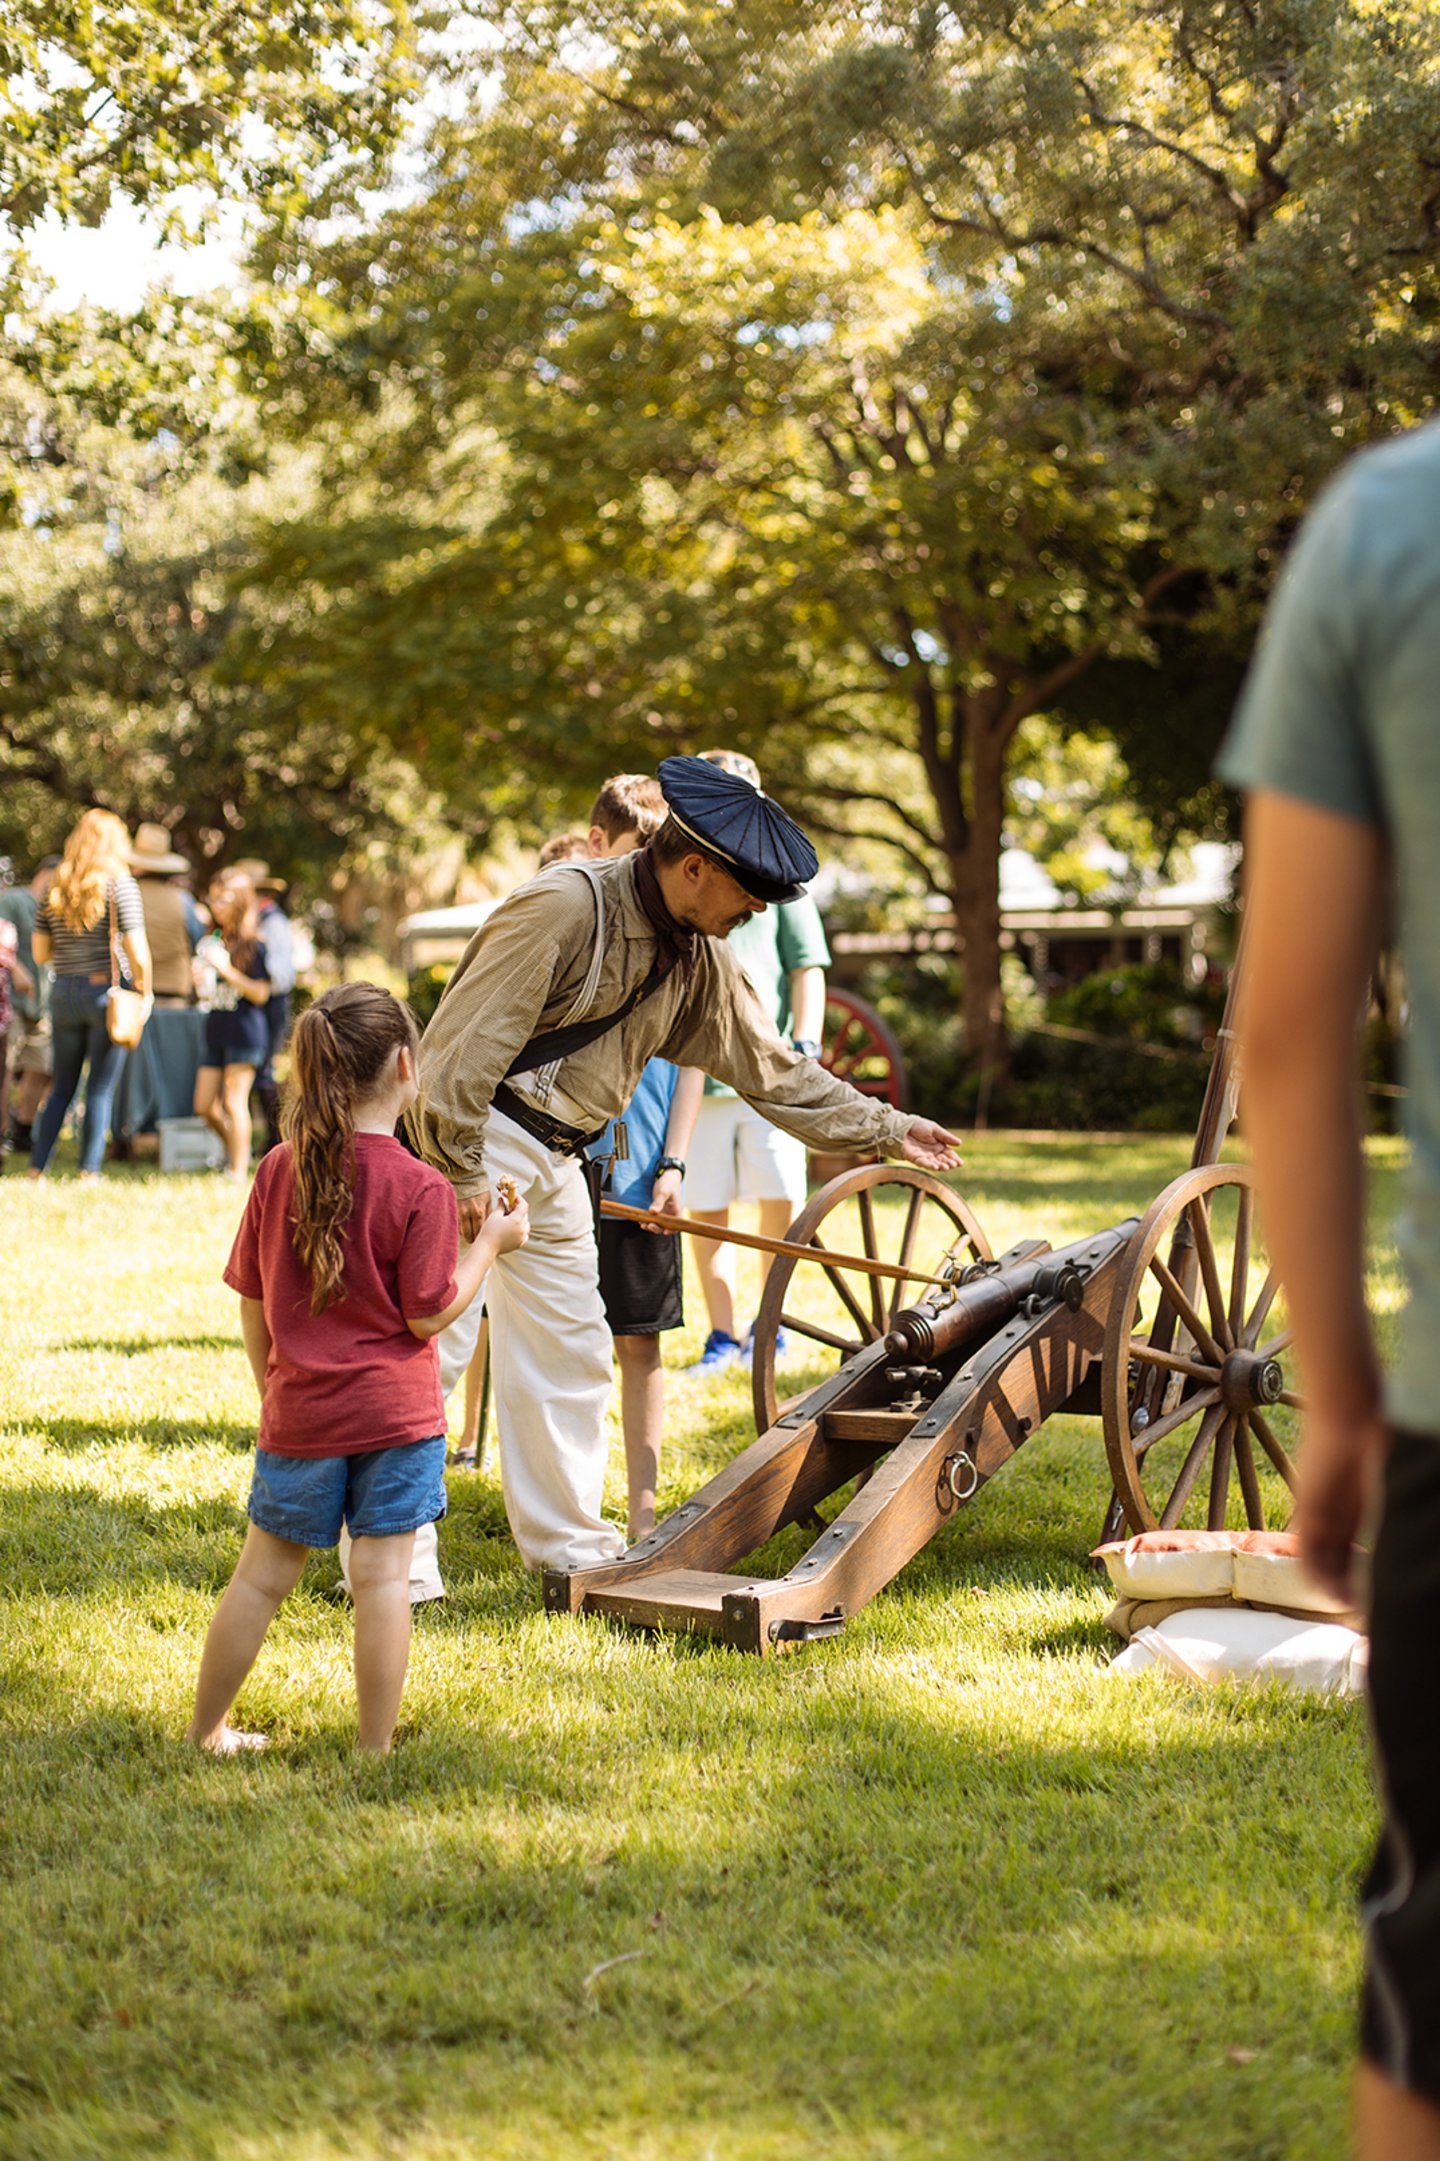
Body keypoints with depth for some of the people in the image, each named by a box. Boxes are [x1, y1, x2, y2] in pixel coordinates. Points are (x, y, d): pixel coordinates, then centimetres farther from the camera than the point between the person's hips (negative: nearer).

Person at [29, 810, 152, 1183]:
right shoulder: (120, 884, -6)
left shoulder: (55, 888, 7)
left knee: (62, 1087, 13)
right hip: (107, 992, -4)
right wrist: (144, 990, 0)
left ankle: (37, 1169, 12)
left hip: (63, 994, 4)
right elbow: (136, 951, -12)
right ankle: (88, 1173, 1)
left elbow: (40, 952, 8)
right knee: (100, 1089, 1)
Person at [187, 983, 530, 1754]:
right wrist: (490, 1242, 2)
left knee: (262, 1574, 14)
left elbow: (251, 1301, 5)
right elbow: (429, 1314, -10)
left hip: (298, 1415, 3)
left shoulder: (279, 1170, -1)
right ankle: (376, 1750, 9)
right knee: (382, 1575, 3)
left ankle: (207, 1733, 25)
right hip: (396, 1414, -3)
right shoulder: (420, 1189, -13)